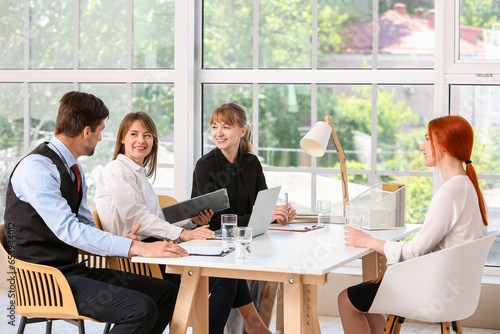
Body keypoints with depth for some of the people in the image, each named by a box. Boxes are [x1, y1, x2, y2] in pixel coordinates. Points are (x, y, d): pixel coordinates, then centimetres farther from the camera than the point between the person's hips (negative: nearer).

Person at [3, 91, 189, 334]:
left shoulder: (73, 167, 12)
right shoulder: (37, 168, -17)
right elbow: (68, 230, -27)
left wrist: (121, 243, -6)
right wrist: (136, 247, -30)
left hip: (73, 270, 9)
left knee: (166, 293, 0)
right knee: (141, 308, -25)